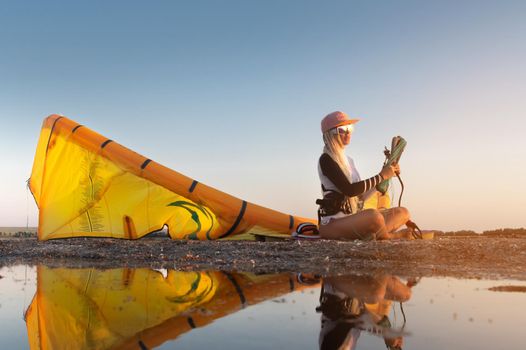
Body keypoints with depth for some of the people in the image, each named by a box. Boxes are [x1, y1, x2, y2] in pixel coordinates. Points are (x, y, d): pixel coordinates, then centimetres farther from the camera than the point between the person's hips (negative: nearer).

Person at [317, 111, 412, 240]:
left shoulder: (348, 160, 19)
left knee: (403, 213, 3)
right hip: (332, 224, -9)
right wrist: (381, 176, -12)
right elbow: (349, 190, -19)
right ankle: (390, 237, -5)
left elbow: (360, 196, 15)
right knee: (374, 215, -37)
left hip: (352, 220, 9)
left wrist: (386, 174, 8)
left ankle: (369, 235, -20)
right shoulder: (326, 160, -8)